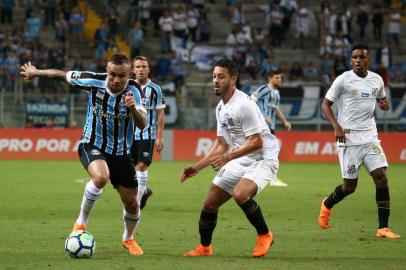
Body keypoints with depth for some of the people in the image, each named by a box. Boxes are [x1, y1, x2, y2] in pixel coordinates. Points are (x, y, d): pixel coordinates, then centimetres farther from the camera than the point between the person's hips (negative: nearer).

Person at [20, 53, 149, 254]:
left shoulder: (133, 91, -19)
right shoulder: (94, 81, -17)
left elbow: (142, 124, -29)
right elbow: (63, 75, 0)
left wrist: (133, 108, -50)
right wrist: (36, 73, 13)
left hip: (121, 152, 2)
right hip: (92, 146, -2)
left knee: (131, 203, 5)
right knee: (100, 177, -35)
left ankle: (128, 239, 37)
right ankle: (81, 222, -14)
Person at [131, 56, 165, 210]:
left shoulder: (155, 90, -1)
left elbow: (160, 115, 0)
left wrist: (159, 137, -6)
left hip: (147, 134, -4)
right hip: (130, 134, 4)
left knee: (141, 166, -12)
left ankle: (136, 202, -8)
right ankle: (144, 191, 31)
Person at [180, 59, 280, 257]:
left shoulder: (244, 105, -20)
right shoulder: (221, 108, 9)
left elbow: (256, 142, -23)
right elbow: (222, 144, 18)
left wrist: (228, 157, -26)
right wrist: (197, 167, 14)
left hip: (263, 159, -9)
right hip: (239, 161, 9)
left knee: (240, 194, -33)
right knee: (210, 203, 6)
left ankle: (264, 236, -11)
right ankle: (204, 248, 26)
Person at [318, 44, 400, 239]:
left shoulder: (377, 80, 8)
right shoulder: (343, 80, -6)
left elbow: (382, 99, 26)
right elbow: (325, 104, -2)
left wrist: (384, 104, 0)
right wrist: (336, 127, -16)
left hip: (370, 137, 4)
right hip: (349, 138, -4)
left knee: (381, 177, -10)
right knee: (350, 186, 1)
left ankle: (383, 228, -6)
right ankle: (327, 205, 34)